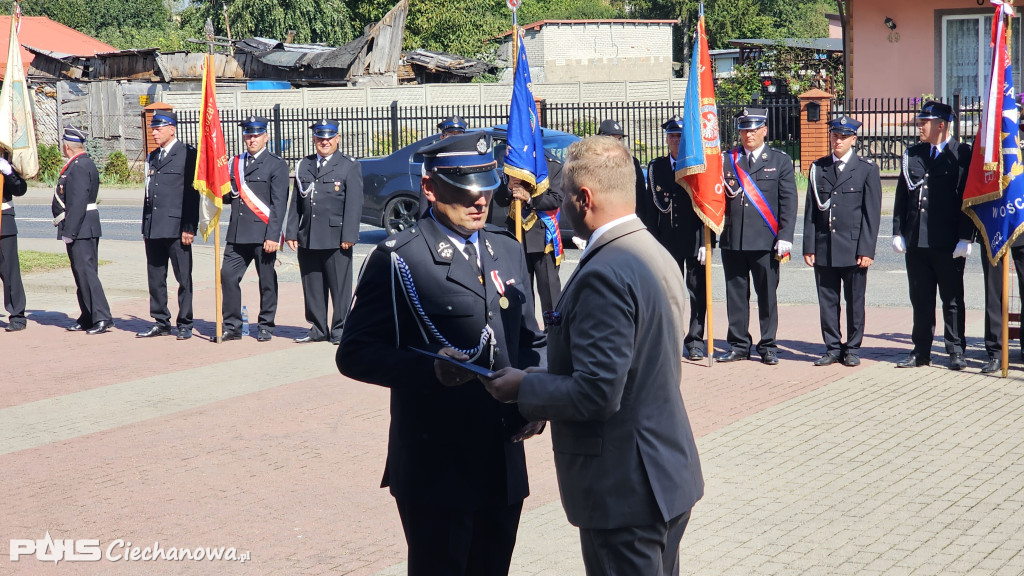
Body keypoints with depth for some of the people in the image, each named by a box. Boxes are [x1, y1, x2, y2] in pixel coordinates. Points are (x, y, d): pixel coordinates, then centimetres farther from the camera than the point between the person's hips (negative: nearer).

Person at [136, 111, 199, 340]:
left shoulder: (188, 154, -4)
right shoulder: (152, 157, 18)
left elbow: (193, 192, -9)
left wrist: (189, 227, -14)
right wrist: (145, 228, 15)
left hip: (176, 227, -7)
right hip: (154, 229, 7)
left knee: (183, 277, -1)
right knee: (155, 278, 9)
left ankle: (185, 324, 7)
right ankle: (161, 322, 17)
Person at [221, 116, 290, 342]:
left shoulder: (277, 165, -2)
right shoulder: (235, 163, 15)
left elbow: (279, 204, -8)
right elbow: (227, 196, 21)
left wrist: (273, 236, -15)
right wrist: (227, 191, -4)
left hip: (263, 233, -5)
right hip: (237, 234, 5)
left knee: (267, 281, 3)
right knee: (228, 276, 0)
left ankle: (266, 326, 15)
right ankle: (232, 327, 8)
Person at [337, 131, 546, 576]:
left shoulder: (508, 251, 12)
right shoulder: (397, 259, -8)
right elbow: (355, 353, -10)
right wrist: (429, 371, -26)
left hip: (505, 467, 6)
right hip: (436, 469, -6)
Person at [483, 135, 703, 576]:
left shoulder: (604, 275, -23)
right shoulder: (656, 255, 8)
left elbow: (597, 393, -27)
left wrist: (523, 388, -11)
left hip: (624, 490, -10)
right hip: (669, 475, 10)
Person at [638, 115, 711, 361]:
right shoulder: (656, 167, 9)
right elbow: (650, 208, 9)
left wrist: (706, 243, -11)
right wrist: (652, 243, 2)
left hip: (696, 240, -3)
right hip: (667, 241, 3)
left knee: (698, 293, 2)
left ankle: (695, 342, 10)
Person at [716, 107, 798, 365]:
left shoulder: (780, 160, 5)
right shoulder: (726, 159, 10)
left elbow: (788, 202, 1)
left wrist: (784, 238, -7)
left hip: (765, 241, -2)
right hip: (732, 240, 2)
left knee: (767, 294, 3)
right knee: (735, 294, 6)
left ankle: (768, 346, 12)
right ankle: (738, 345, 16)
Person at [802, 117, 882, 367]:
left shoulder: (867, 169, 2)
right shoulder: (818, 168, 10)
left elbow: (872, 213, -2)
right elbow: (811, 210, 9)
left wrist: (867, 250, -9)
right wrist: (809, 247, 3)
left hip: (853, 248, -3)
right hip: (824, 248, 3)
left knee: (855, 301, 4)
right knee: (827, 301, 5)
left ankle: (852, 349, 14)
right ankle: (833, 348, 15)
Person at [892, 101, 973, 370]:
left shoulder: (962, 154, -5)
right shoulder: (912, 154, 11)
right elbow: (901, 196, 13)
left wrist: (965, 238, -12)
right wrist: (898, 232, 7)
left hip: (948, 244, -5)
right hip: (916, 242, 5)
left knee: (952, 299, 4)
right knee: (920, 299, 10)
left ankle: (956, 351, 13)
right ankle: (921, 351, 17)